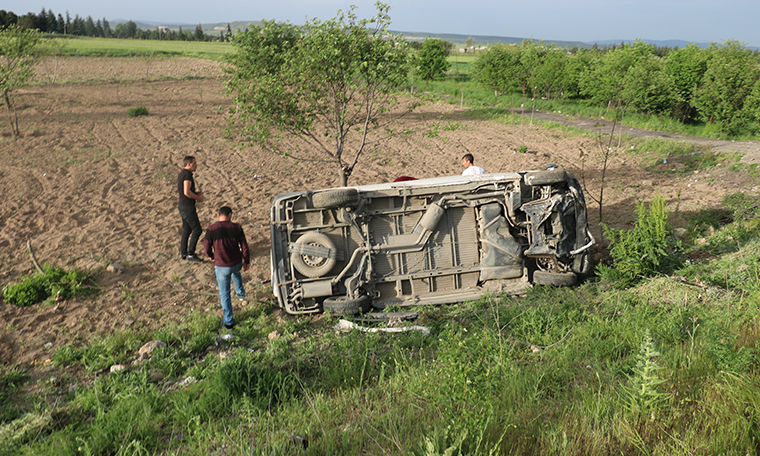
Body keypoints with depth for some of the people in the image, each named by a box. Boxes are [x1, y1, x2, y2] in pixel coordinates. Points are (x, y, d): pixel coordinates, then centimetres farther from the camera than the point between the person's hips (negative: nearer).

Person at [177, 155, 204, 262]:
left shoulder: (181, 174, 13)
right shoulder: (187, 174, -18)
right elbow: (187, 192, -28)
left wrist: (195, 193, 15)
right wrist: (198, 197, -12)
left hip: (182, 206, 10)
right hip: (188, 207, -10)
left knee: (186, 229, 16)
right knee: (197, 229, -5)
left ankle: (183, 253, 22)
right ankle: (190, 254, -3)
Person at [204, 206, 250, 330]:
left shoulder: (211, 229, -15)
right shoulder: (236, 228, -10)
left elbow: (207, 249, -7)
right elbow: (244, 247, -4)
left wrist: (212, 256, 16)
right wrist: (247, 262, 11)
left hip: (221, 266, -2)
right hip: (237, 263, 2)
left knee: (225, 294, 12)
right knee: (236, 273, 40)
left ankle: (228, 321, 20)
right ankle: (240, 292, 61)